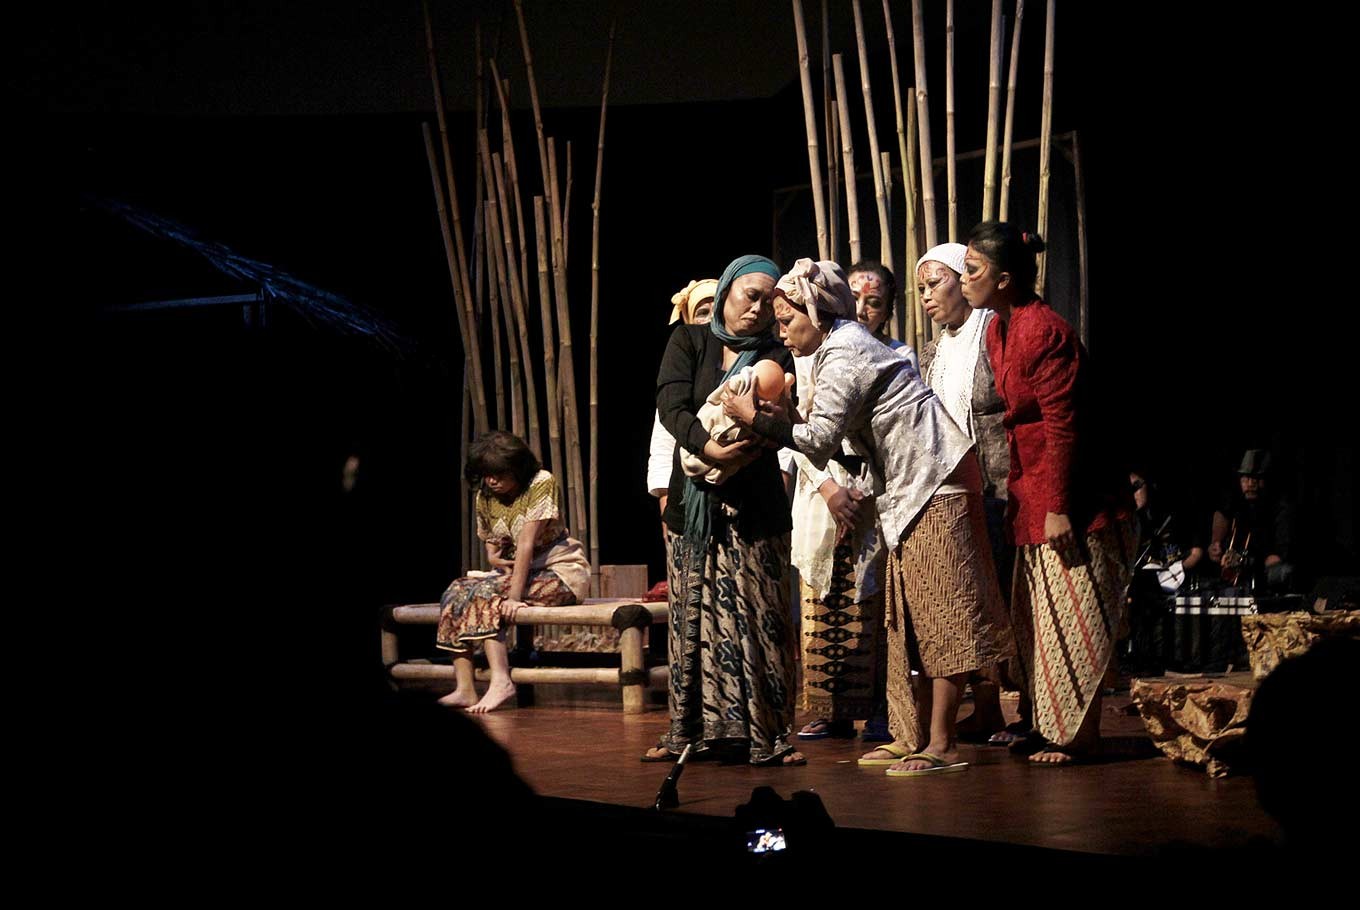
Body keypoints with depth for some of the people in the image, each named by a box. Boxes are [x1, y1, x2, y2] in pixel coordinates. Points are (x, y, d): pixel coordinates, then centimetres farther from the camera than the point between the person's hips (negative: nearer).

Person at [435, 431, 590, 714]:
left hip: (562, 573, -7)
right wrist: (494, 558, -11)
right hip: (517, 571, 7)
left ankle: (501, 681, -35)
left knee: (485, 593, -27)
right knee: (456, 592, -12)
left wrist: (514, 596, -29)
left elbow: (527, 543, -23)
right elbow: (491, 545, 14)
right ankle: (464, 690, -20)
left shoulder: (541, 484, -15)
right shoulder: (485, 497, 4)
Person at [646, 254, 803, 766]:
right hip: (693, 501, 1)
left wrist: (742, 449, -29)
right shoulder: (689, 342, 8)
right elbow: (672, 405, -7)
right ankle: (692, 732, 8)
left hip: (753, 506, -1)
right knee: (693, 619, 3)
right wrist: (707, 445, -25)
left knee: (758, 618, -5)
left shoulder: (775, 358, 7)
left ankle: (766, 736, -5)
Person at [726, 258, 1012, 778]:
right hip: (912, 491, 11)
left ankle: (942, 746, -9)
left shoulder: (842, 358, -15)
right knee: (908, 619, 9)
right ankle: (911, 738, 12)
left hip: (935, 486, -11)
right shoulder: (843, 347, 17)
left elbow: (818, 441, -22)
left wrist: (757, 418, -14)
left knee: (936, 617, -9)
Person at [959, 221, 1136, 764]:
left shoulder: (1043, 331, -19)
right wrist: (1021, 495, 15)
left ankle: (1080, 735, 5)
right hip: (1033, 496, 10)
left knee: (1073, 620, -2)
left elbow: (1064, 424, -21)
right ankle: (1051, 728, 22)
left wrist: (1058, 507, -22)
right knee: (1035, 618, 14)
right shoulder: (998, 331, 10)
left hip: (1071, 498, -10)